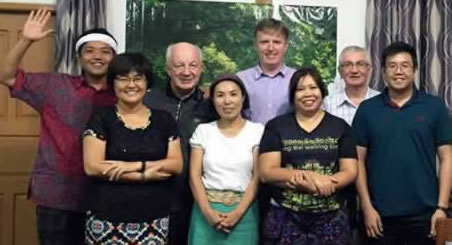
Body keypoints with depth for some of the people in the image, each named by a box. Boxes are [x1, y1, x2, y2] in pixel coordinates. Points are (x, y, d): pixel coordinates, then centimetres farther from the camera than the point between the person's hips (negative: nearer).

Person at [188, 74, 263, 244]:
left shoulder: (257, 131, 1)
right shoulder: (203, 130, 6)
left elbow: (257, 177, -4)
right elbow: (194, 175, 1)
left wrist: (238, 213, -15)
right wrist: (208, 211, -12)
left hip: (243, 211, -1)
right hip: (207, 210, 1)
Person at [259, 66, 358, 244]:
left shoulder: (340, 127, 6)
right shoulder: (276, 127, 3)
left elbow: (350, 172, 0)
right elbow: (266, 173, -5)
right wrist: (311, 177, -16)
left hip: (331, 219, 1)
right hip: (286, 219, -1)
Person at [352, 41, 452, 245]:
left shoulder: (434, 106, 1)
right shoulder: (367, 109, 2)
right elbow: (359, 160, 2)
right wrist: (367, 207, -4)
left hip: (424, 212, 0)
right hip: (381, 214, 0)